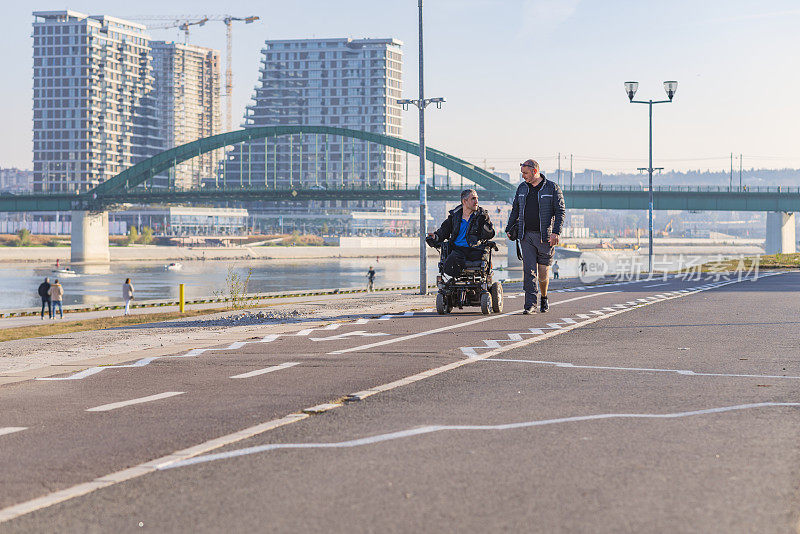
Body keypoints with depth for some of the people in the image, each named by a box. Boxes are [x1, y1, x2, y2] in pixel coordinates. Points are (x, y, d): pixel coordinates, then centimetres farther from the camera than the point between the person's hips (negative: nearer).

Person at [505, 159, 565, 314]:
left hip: (545, 236, -3)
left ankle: (544, 298, 27)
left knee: (543, 272, 1)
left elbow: (560, 211, -6)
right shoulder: (522, 188, 10)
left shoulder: (552, 188, -3)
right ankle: (530, 304, -8)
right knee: (529, 270, -7)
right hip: (526, 235, 3)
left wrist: (556, 232, -17)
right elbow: (515, 210, 19)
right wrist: (509, 229, 11)